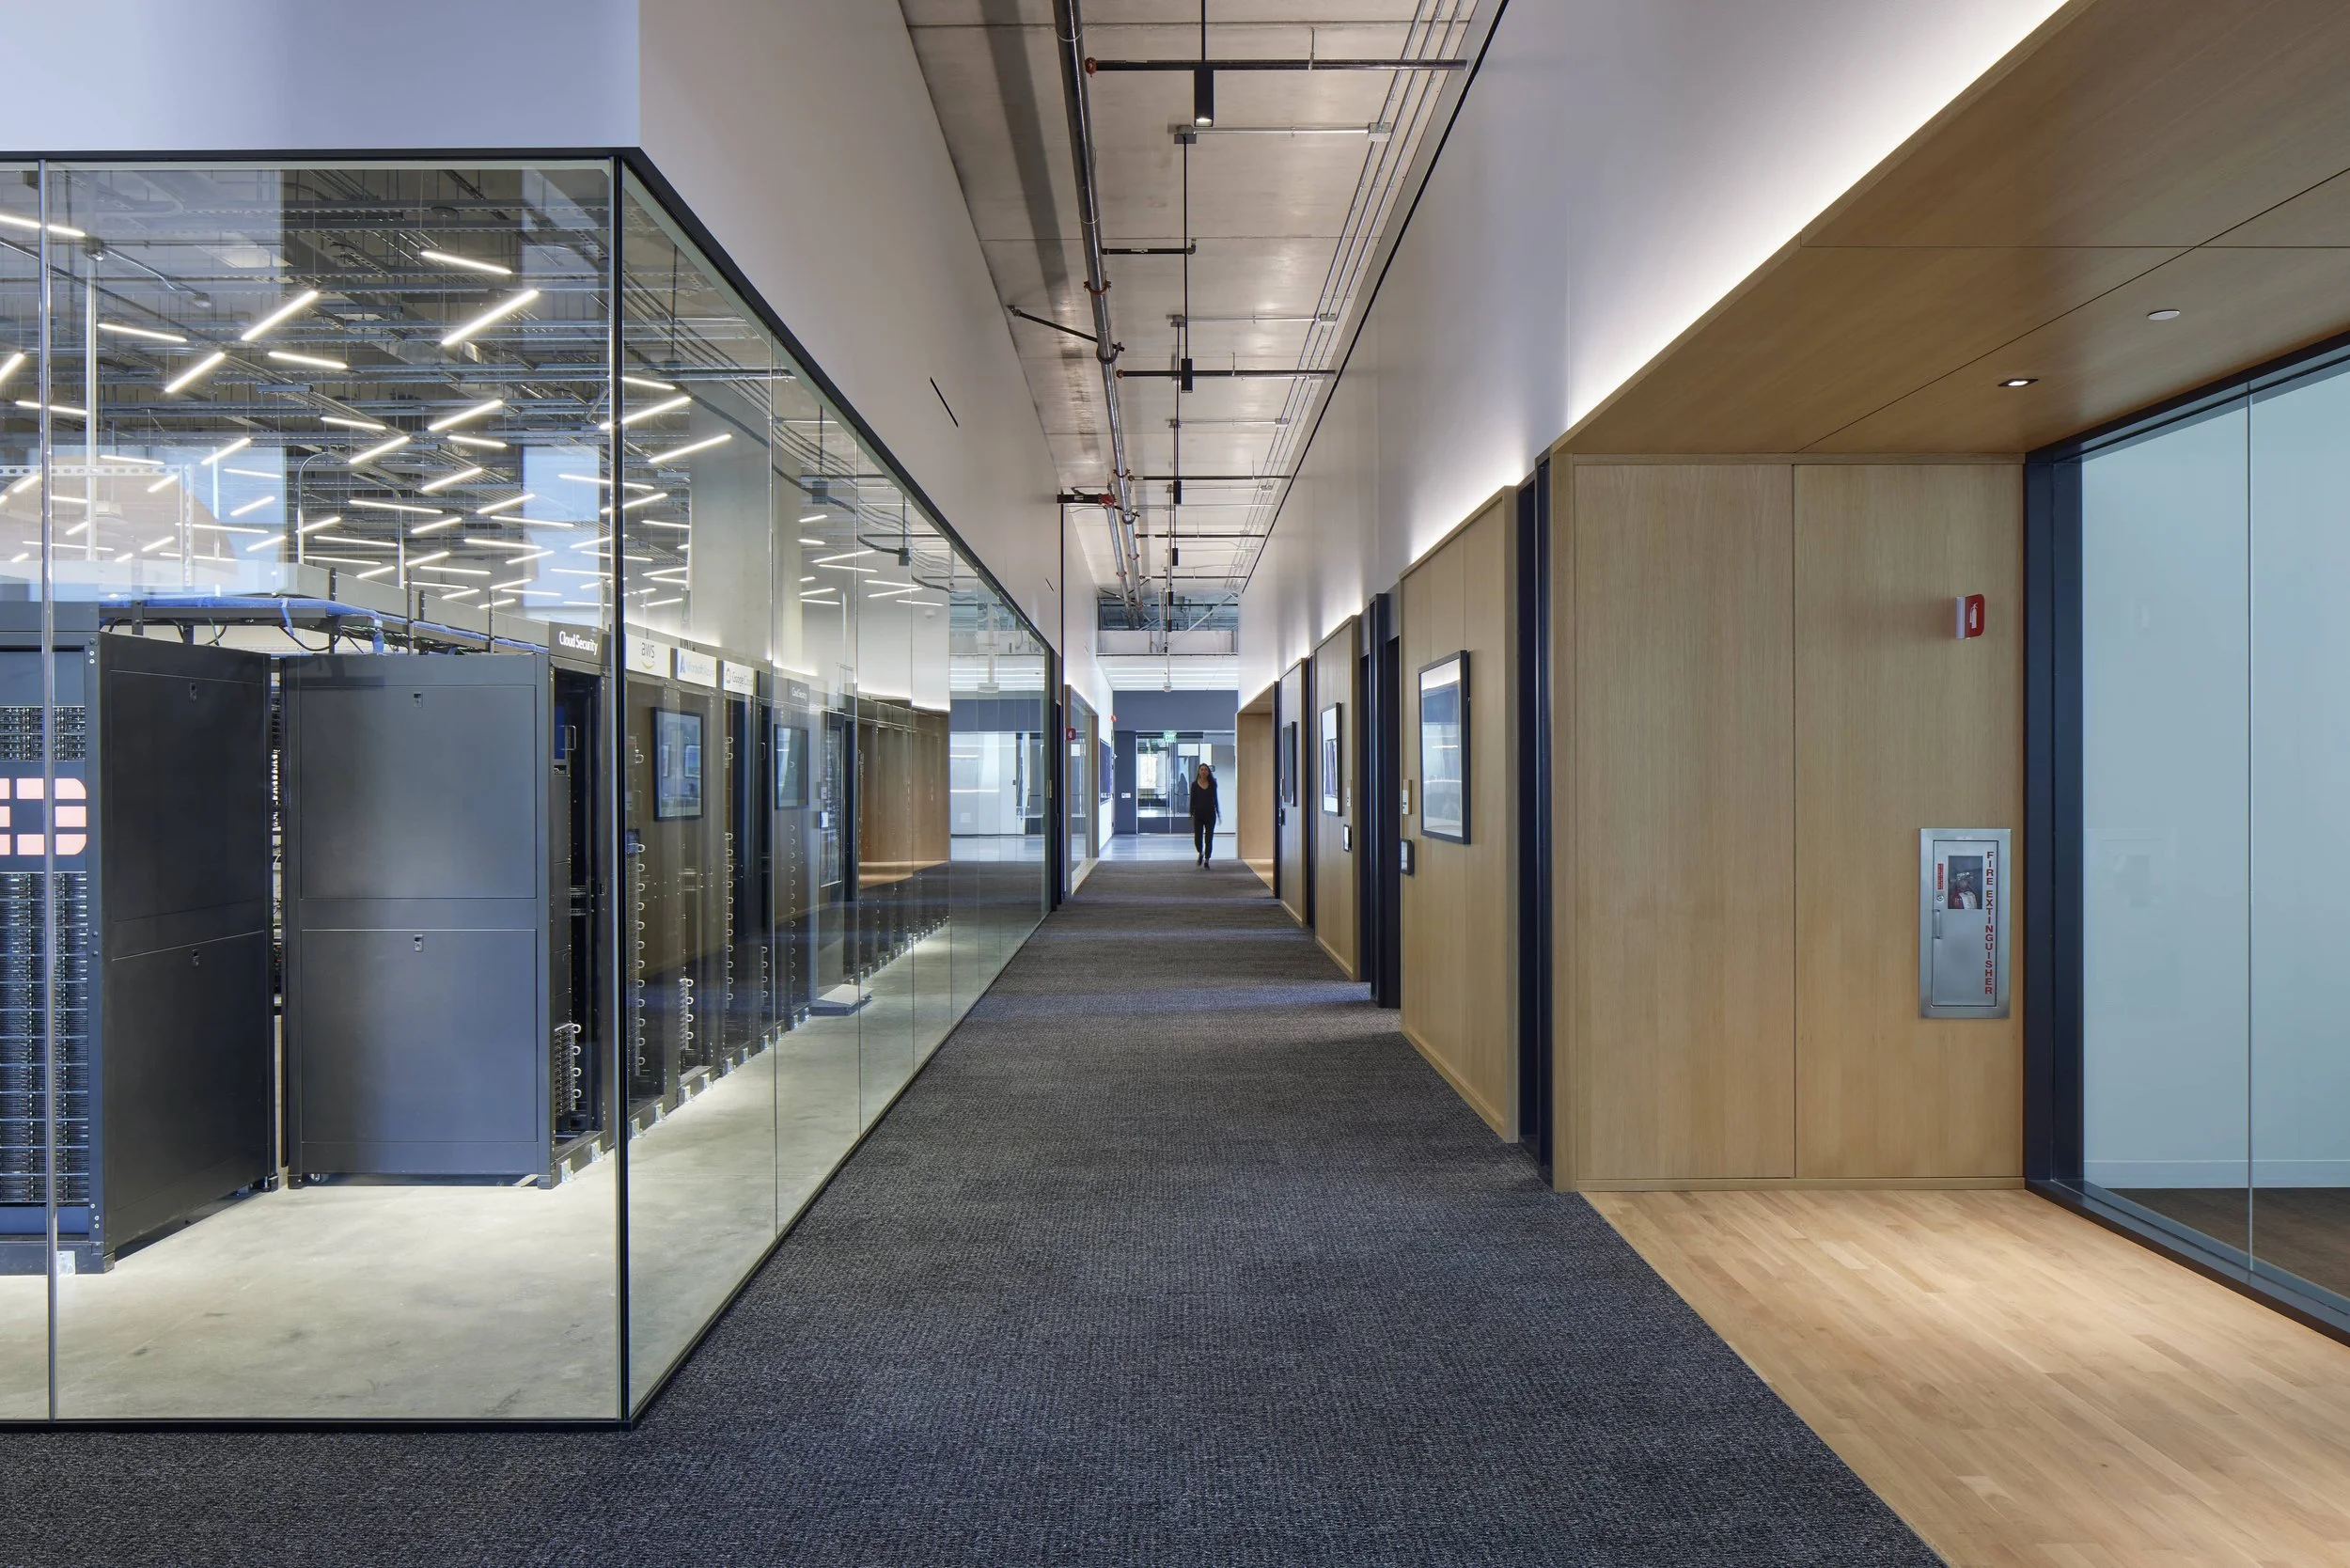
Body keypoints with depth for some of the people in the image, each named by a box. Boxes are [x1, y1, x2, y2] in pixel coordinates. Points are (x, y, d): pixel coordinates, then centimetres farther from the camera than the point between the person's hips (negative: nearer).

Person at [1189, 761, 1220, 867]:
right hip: (1198, 815, -1)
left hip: (1210, 814, 1)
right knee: (1197, 838, -2)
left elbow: (1215, 799, 9)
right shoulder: (1195, 784, 1)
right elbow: (1192, 800, 2)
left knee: (1209, 839, -1)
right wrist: (1191, 814, -4)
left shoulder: (1212, 784, 4)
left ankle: (1206, 860, 7)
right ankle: (1201, 853, 28)